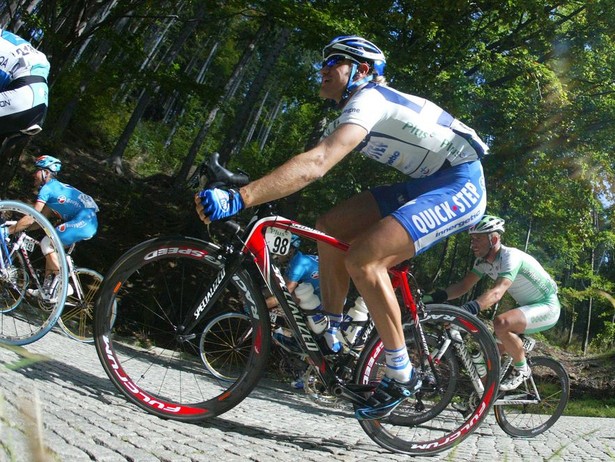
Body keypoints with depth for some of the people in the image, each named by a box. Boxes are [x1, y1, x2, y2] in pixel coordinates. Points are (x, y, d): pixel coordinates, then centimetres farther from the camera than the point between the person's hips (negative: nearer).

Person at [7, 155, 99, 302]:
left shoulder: (47, 188, -6)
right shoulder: (56, 187, 24)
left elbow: (30, 219, -10)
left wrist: (9, 230, -1)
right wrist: (19, 227, 19)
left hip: (84, 221, -10)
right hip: (88, 222, 10)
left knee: (47, 243, -7)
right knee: (52, 246, 16)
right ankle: (47, 289, 18)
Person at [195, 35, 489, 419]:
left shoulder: (368, 100, -19)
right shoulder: (359, 107, 13)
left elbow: (315, 165, -35)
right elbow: (315, 161, 12)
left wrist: (236, 200, -41)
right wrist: (233, 184, 6)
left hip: (460, 184, -10)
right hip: (426, 183, 10)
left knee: (362, 257, -26)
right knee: (329, 226, 1)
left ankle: (401, 375, -9)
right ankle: (330, 338, 10)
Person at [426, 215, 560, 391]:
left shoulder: (511, 257, -28)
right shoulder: (483, 261, -3)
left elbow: (497, 293, -43)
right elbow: (464, 285, -9)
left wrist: (468, 309, -58)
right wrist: (436, 296, -27)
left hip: (547, 307, -8)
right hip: (528, 307, 9)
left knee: (501, 323, -33)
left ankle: (522, 370, -12)